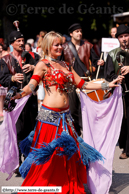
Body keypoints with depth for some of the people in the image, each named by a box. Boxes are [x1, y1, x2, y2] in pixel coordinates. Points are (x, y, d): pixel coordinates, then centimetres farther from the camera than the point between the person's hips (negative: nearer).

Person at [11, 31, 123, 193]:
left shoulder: (66, 65, 18)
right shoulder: (43, 64, -1)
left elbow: (82, 84, 19)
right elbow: (31, 86, -14)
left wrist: (108, 84, 17)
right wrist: (16, 96, -35)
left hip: (65, 115, 6)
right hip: (49, 115, -6)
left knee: (68, 152, 6)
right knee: (48, 155, -5)